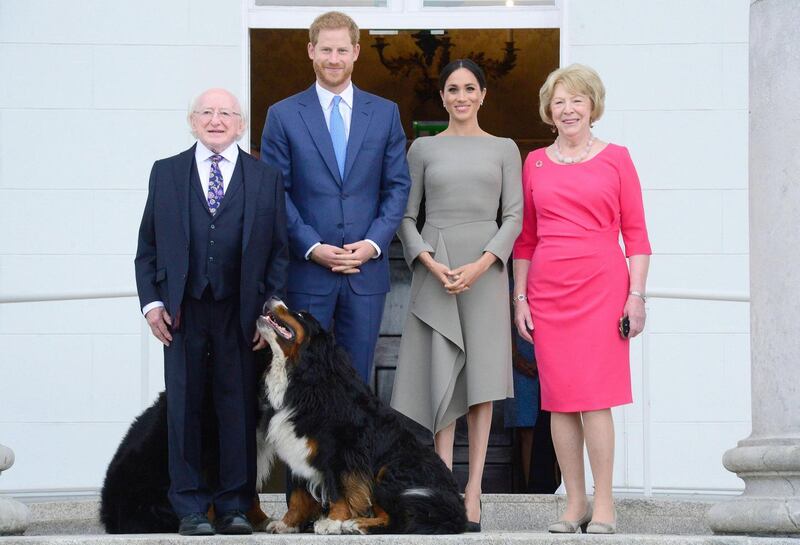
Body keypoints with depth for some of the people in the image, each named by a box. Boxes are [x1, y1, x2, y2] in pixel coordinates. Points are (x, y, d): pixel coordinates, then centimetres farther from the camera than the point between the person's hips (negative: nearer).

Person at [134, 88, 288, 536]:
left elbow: (279, 252, 6)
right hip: (183, 311, 1)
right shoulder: (166, 173, 9)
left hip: (239, 312, -1)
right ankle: (191, 508, 8)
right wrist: (151, 302, -1)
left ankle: (234, 506, 10)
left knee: (239, 407, 2)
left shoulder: (266, 178, 7)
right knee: (184, 407, 2)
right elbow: (148, 246, 9)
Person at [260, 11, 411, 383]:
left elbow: (397, 186, 7)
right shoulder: (283, 115, 3)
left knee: (357, 379, 6)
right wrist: (312, 248, -11)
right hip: (306, 268, -2)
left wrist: (374, 243, -7)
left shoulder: (385, 114, 9)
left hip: (367, 268, 2)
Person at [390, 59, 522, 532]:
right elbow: (406, 216, 7)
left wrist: (481, 265, -12)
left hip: (485, 269, 0)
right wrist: (431, 264, -9)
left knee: (481, 378, -2)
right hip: (435, 269, 0)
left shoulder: (504, 150, 8)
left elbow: (514, 215, 2)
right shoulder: (423, 149, 9)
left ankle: (474, 490, 0)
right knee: (442, 377, -4)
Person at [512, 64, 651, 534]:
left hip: (601, 288, -3)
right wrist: (520, 297, 8)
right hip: (548, 292, 3)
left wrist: (636, 295, -4)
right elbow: (525, 238, 14)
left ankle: (604, 505, -3)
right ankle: (575, 504, 8)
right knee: (559, 399, 2)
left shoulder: (616, 158, 5)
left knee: (594, 398, -9)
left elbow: (636, 234, 3)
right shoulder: (535, 163, 12)